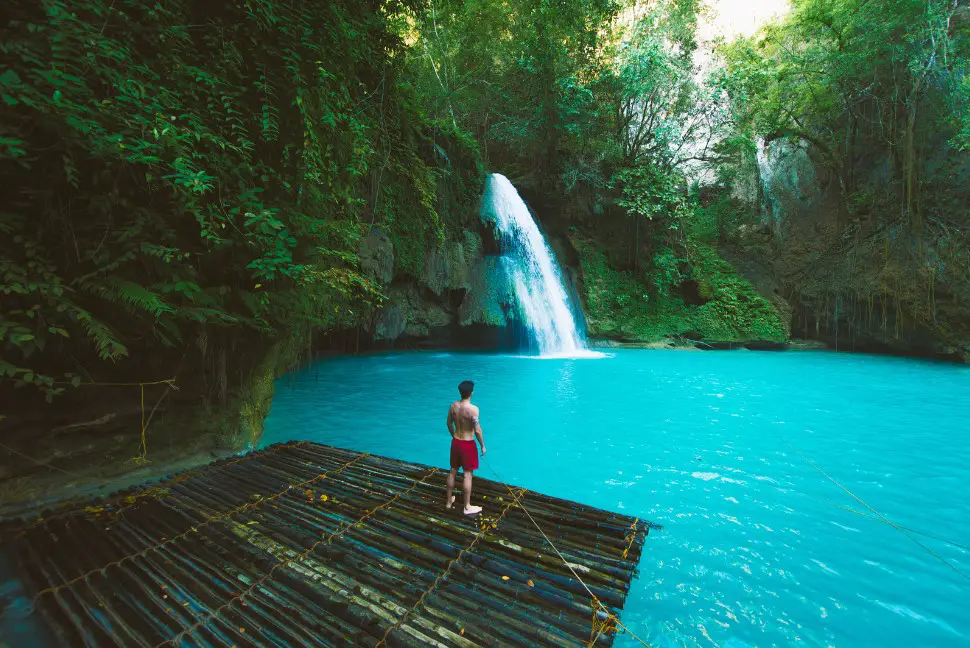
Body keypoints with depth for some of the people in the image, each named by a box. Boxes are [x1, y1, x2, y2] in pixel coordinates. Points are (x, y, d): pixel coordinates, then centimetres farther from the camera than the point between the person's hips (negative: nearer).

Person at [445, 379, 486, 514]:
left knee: (453, 471, 19)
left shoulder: (453, 405, -4)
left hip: (455, 442, 6)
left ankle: (449, 500, 35)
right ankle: (467, 507, 18)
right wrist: (483, 445, -6)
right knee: (467, 475, 6)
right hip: (468, 444, -6)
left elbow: (449, 423, 8)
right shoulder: (473, 409, -23)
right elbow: (477, 430, -20)